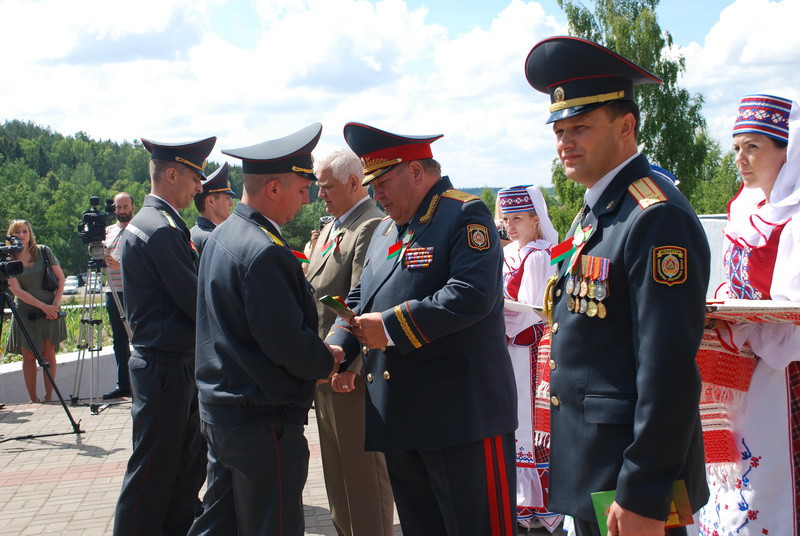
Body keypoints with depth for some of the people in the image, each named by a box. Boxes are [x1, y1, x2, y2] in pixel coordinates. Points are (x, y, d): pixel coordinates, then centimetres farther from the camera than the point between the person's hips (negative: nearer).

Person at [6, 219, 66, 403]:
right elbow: (17, 291, -5)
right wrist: (42, 306, -12)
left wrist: (55, 304, -6)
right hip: (25, 313, 0)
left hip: (50, 311, 0)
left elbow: (61, 279, 6)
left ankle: (48, 398, 5)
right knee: (29, 356, 0)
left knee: (49, 354, -1)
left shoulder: (44, 251, 3)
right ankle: (33, 399, 7)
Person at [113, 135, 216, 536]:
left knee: (188, 470, 18)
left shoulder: (147, 224, 14)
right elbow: (196, 303, -19)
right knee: (152, 476, -1)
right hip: (166, 370, -10)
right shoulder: (161, 230, -19)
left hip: (180, 367, 10)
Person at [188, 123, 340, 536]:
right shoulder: (264, 252, -22)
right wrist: (328, 362, -4)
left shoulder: (221, 236, 10)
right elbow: (289, 344, -23)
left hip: (219, 409, 10)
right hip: (263, 421, -10)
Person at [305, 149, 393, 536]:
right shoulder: (331, 227, 16)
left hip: (351, 372, -10)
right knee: (336, 465, 18)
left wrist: (347, 365, -23)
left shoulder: (372, 226, -16)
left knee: (363, 469, 1)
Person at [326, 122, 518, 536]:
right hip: (398, 420, 9)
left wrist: (390, 327, -18)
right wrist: (337, 347, 2)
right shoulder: (386, 229, 20)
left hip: (462, 414, -8)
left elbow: (472, 295, -22)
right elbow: (359, 300, 22)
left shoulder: (466, 215, -8)